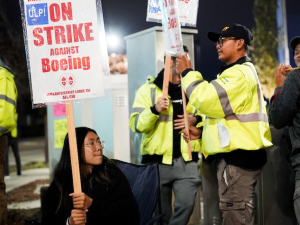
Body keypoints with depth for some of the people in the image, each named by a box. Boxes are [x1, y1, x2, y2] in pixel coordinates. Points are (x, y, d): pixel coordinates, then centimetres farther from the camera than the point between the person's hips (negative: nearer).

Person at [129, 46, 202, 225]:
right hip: (157, 161, -1)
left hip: (187, 160, 2)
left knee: (186, 205, -11)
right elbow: (137, 125, -5)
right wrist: (154, 110, -22)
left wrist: (196, 119, -7)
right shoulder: (148, 89, 2)